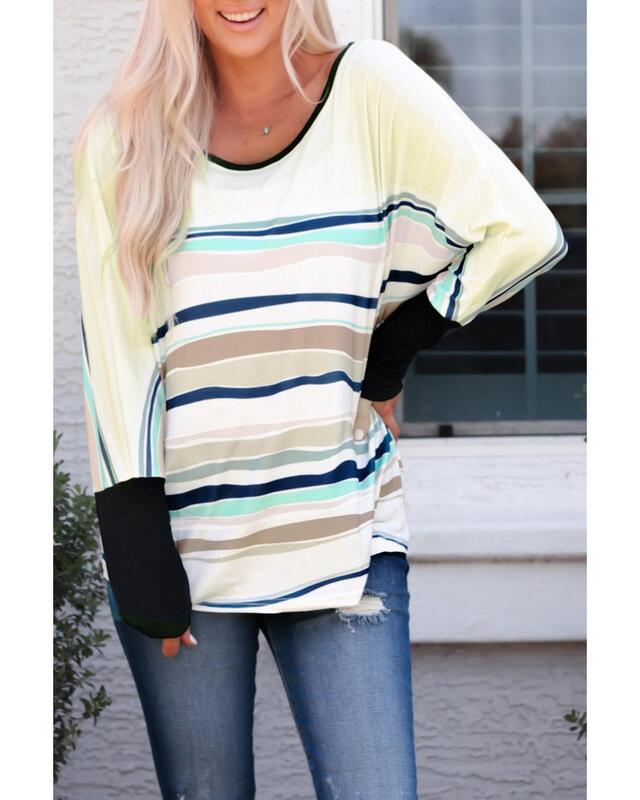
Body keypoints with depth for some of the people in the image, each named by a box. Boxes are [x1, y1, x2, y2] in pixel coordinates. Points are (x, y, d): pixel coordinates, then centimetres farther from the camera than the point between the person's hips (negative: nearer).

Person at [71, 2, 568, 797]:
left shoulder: (369, 89, -2)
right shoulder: (124, 141, 3)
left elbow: (523, 232, -5)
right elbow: (112, 349, -1)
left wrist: (390, 351, 0)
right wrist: (136, 550, -7)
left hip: (342, 544, -1)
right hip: (181, 544, 1)